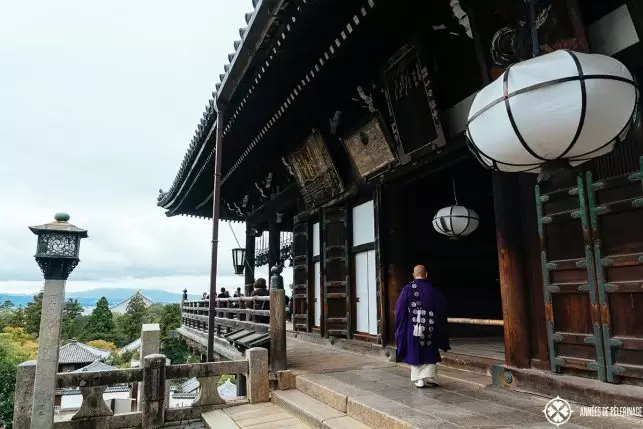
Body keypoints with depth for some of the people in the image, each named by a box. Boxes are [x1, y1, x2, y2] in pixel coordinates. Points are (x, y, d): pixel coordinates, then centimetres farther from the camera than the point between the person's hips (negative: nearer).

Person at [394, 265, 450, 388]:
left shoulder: (408, 289, -8)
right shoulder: (433, 290, -2)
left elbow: (400, 309, -6)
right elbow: (442, 309, 4)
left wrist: (401, 327, 8)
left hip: (412, 328, -1)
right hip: (430, 328, 1)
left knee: (415, 353, 11)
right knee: (430, 353, 14)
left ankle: (419, 380, 11)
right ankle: (430, 377, 5)